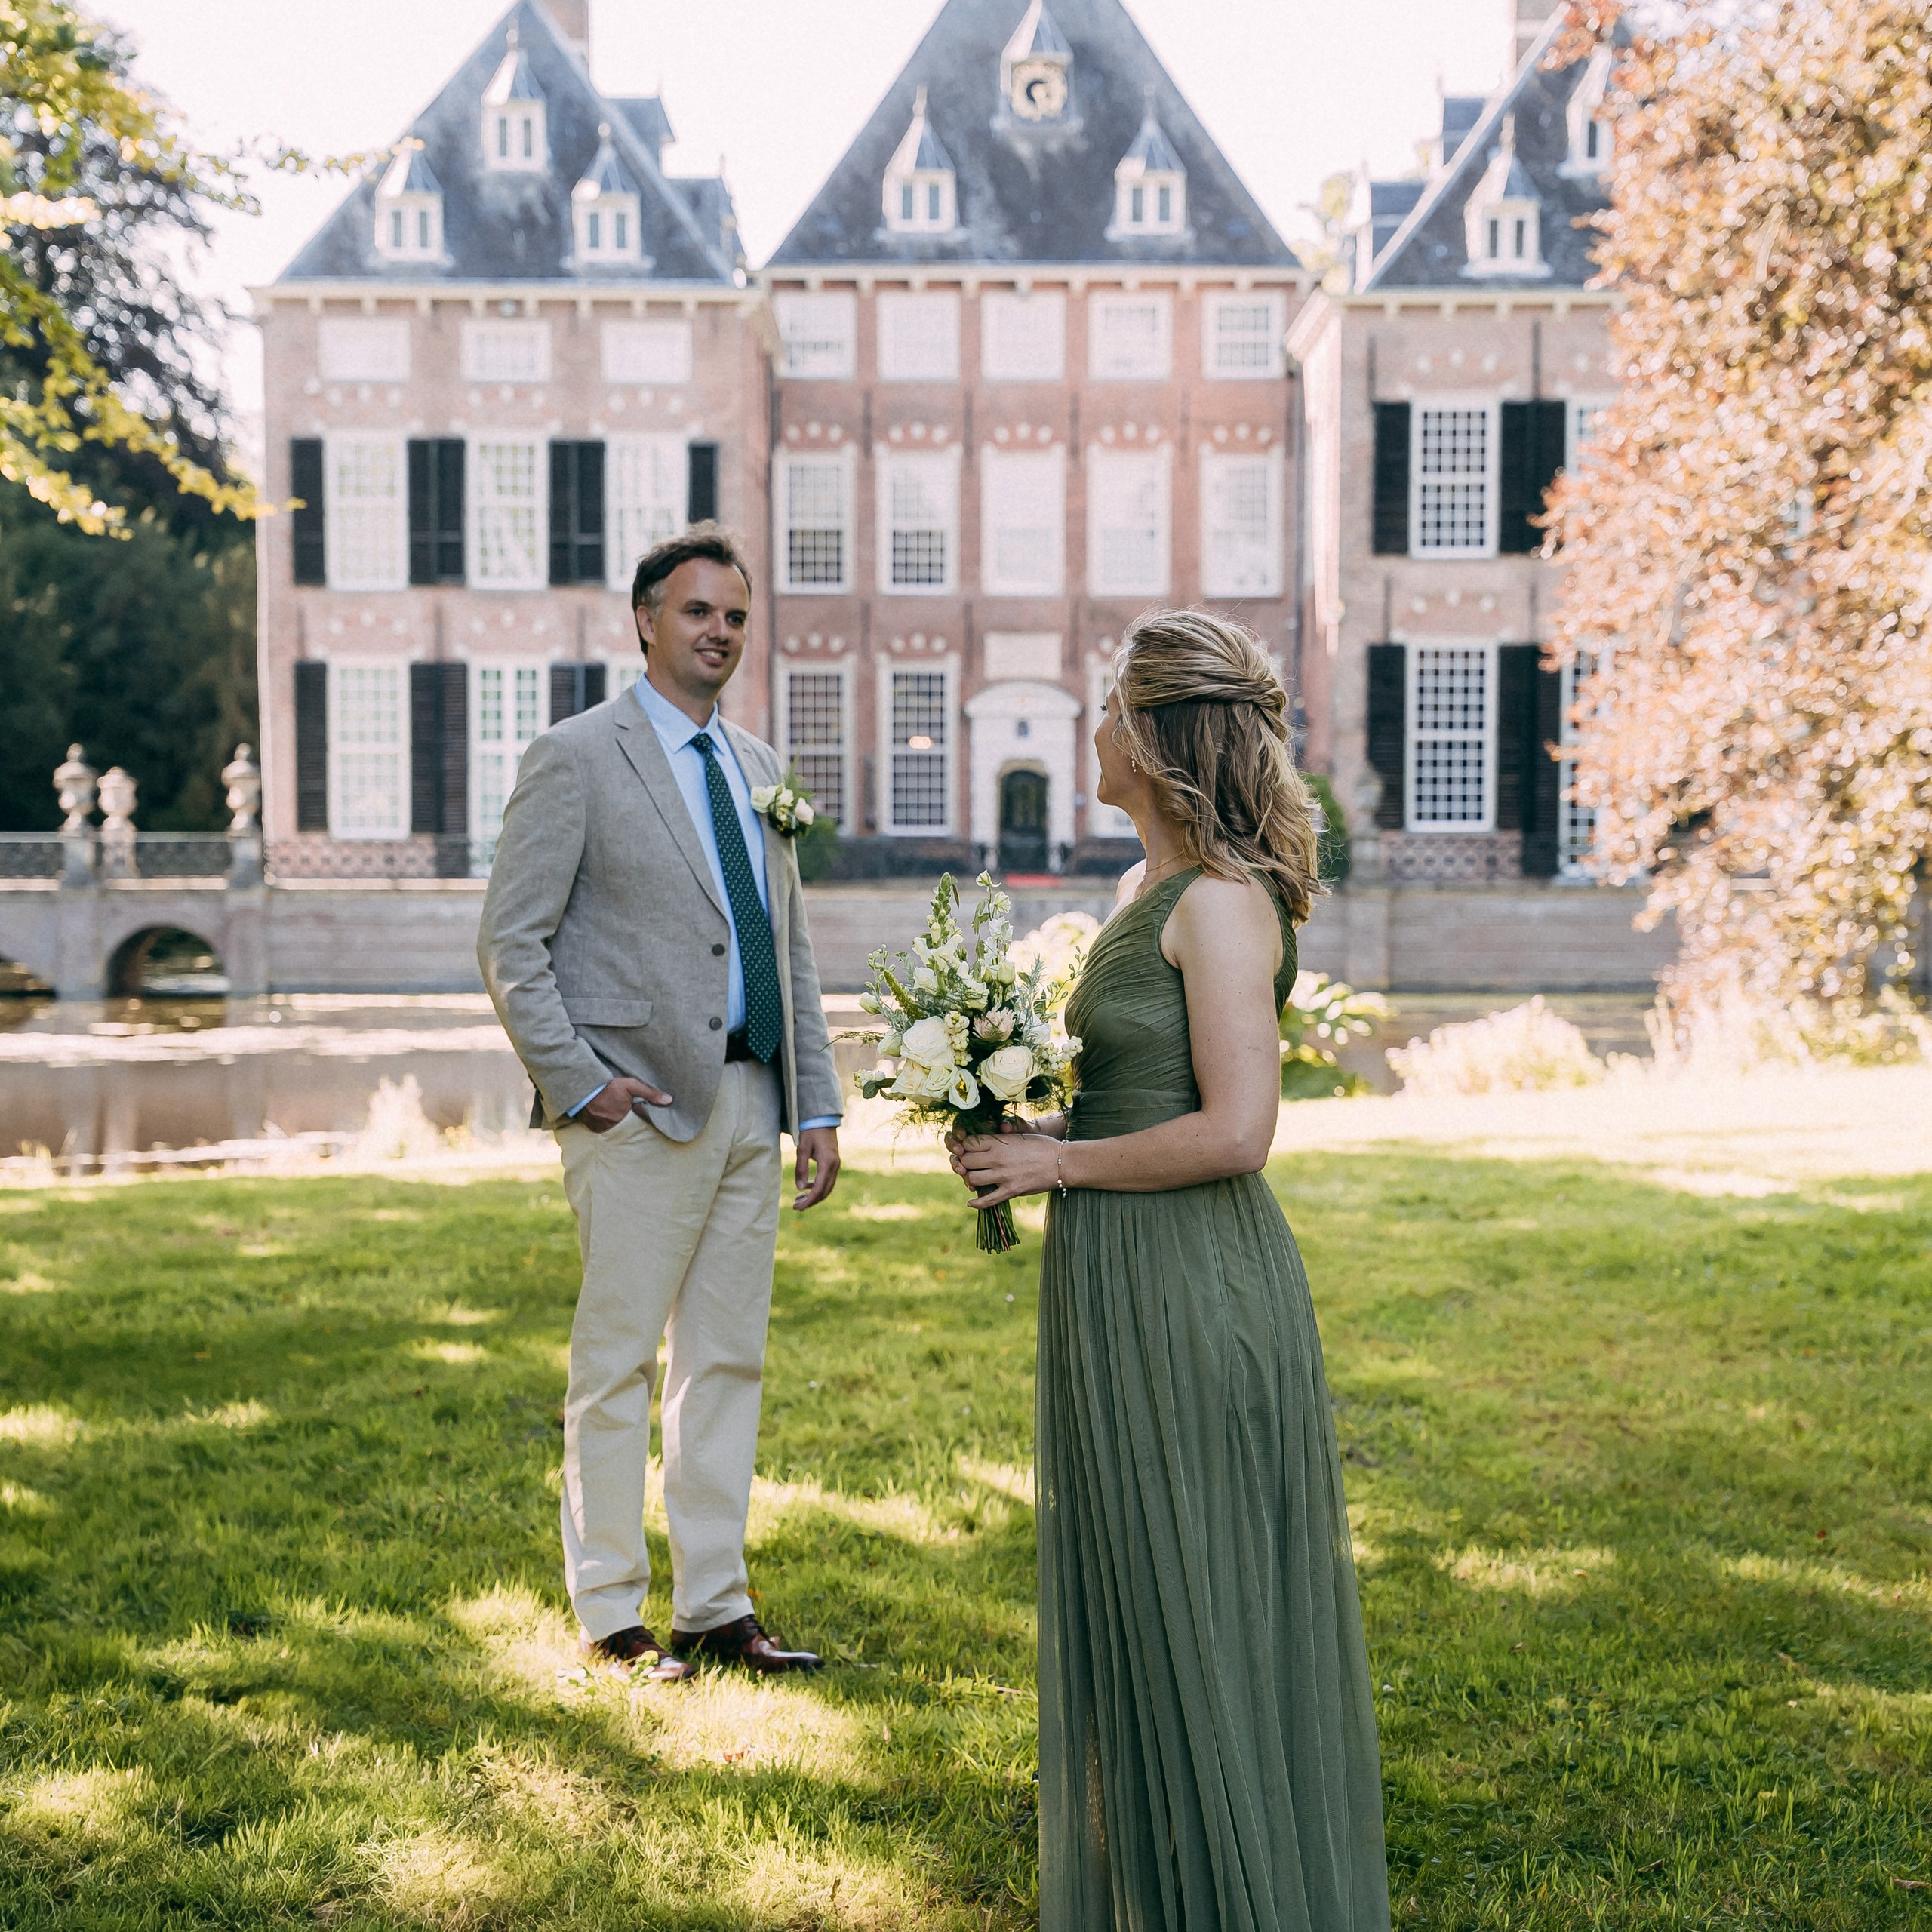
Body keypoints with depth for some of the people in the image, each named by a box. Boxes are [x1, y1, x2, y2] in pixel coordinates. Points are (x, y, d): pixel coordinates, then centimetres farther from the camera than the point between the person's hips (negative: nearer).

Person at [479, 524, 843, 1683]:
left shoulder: (759, 768, 16)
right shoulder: (577, 758, -4)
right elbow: (512, 943, -8)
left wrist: (819, 1104, 11)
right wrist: (578, 1084, -14)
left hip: (751, 1106, 7)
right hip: (643, 1108, -6)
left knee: (730, 1364, 11)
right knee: (618, 1367, 1)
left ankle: (718, 1608, 20)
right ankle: (612, 1618, 12)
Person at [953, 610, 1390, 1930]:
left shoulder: (1222, 902, -17)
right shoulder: (1156, 886, 12)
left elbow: (1235, 1131, -23)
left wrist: (1062, 1161, -13)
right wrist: (1038, 1126, 5)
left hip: (1190, 1286, -10)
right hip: (1120, 1281, 10)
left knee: (1201, 1606, 2)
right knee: (1129, 1598, 18)